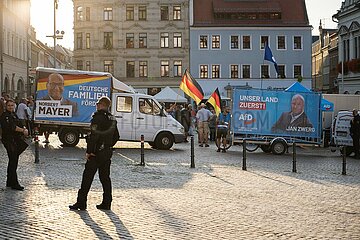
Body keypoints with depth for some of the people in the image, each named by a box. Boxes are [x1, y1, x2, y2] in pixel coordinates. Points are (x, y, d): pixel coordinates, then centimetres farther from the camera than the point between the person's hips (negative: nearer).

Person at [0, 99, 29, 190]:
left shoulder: (14, 115, 17)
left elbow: (20, 124, 14)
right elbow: (11, 127, -21)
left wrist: (24, 129, -8)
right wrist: (22, 130, -16)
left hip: (15, 140, 9)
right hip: (8, 140, -9)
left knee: (13, 161, 12)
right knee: (13, 161, -9)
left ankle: (9, 182, 21)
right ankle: (14, 184, -6)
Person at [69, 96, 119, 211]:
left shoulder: (98, 117, -14)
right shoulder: (112, 119, 11)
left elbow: (94, 136, -19)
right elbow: (116, 136, 17)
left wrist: (89, 152, -15)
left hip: (96, 153, -8)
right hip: (108, 153, 8)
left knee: (87, 177, -2)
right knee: (105, 177, 12)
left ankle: (81, 202, 1)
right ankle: (106, 203, 14)